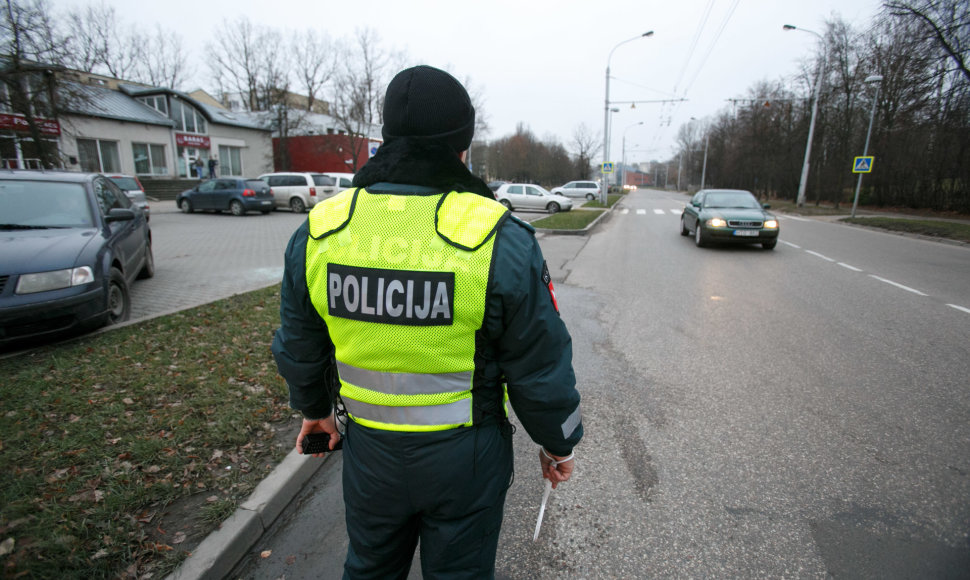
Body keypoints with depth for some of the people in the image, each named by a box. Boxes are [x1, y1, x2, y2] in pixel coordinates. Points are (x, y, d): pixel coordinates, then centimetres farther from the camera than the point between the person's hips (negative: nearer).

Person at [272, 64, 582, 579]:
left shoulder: (318, 231, -9)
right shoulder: (499, 240, -21)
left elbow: (298, 348, 4)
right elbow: (541, 368, -13)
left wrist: (315, 407, 22)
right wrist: (557, 443, 5)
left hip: (367, 448, 3)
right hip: (466, 458, -2)